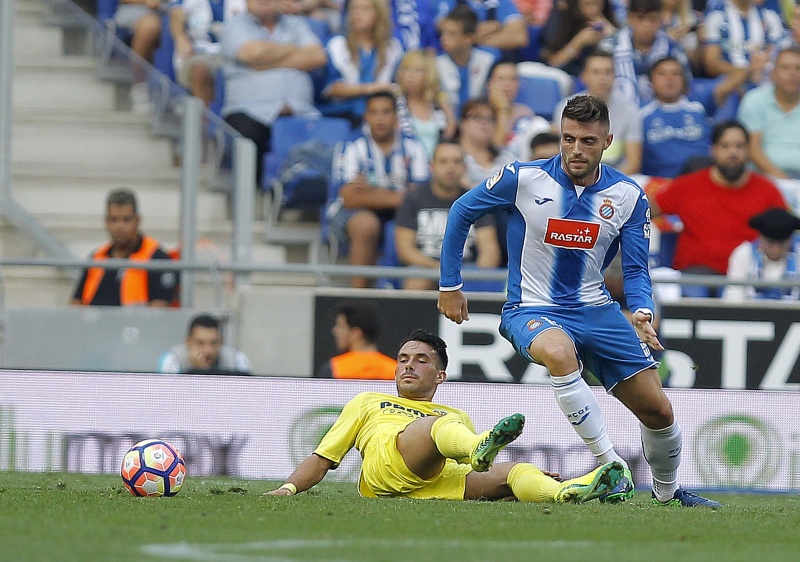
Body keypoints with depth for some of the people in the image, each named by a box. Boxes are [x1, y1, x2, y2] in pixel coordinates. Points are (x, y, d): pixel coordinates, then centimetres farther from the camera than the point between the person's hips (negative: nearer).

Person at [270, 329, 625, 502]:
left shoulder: (458, 416, 41)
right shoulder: (368, 404, 37)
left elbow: (481, 471, 30)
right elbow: (322, 459, 29)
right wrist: (288, 488, 10)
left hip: (442, 480, 3)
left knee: (512, 472, -25)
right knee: (440, 425, -33)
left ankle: (568, 493, -57)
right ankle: (480, 448, -68)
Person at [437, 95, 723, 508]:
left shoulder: (628, 196, -2)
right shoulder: (523, 179, -11)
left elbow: (636, 269, 1)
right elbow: (461, 212, 3)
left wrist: (642, 313, -21)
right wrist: (449, 285, 4)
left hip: (596, 310, 4)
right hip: (532, 311, -4)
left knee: (658, 410, 1)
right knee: (559, 352, -40)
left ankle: (667, 490, 31)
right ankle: (612, 468, -32)